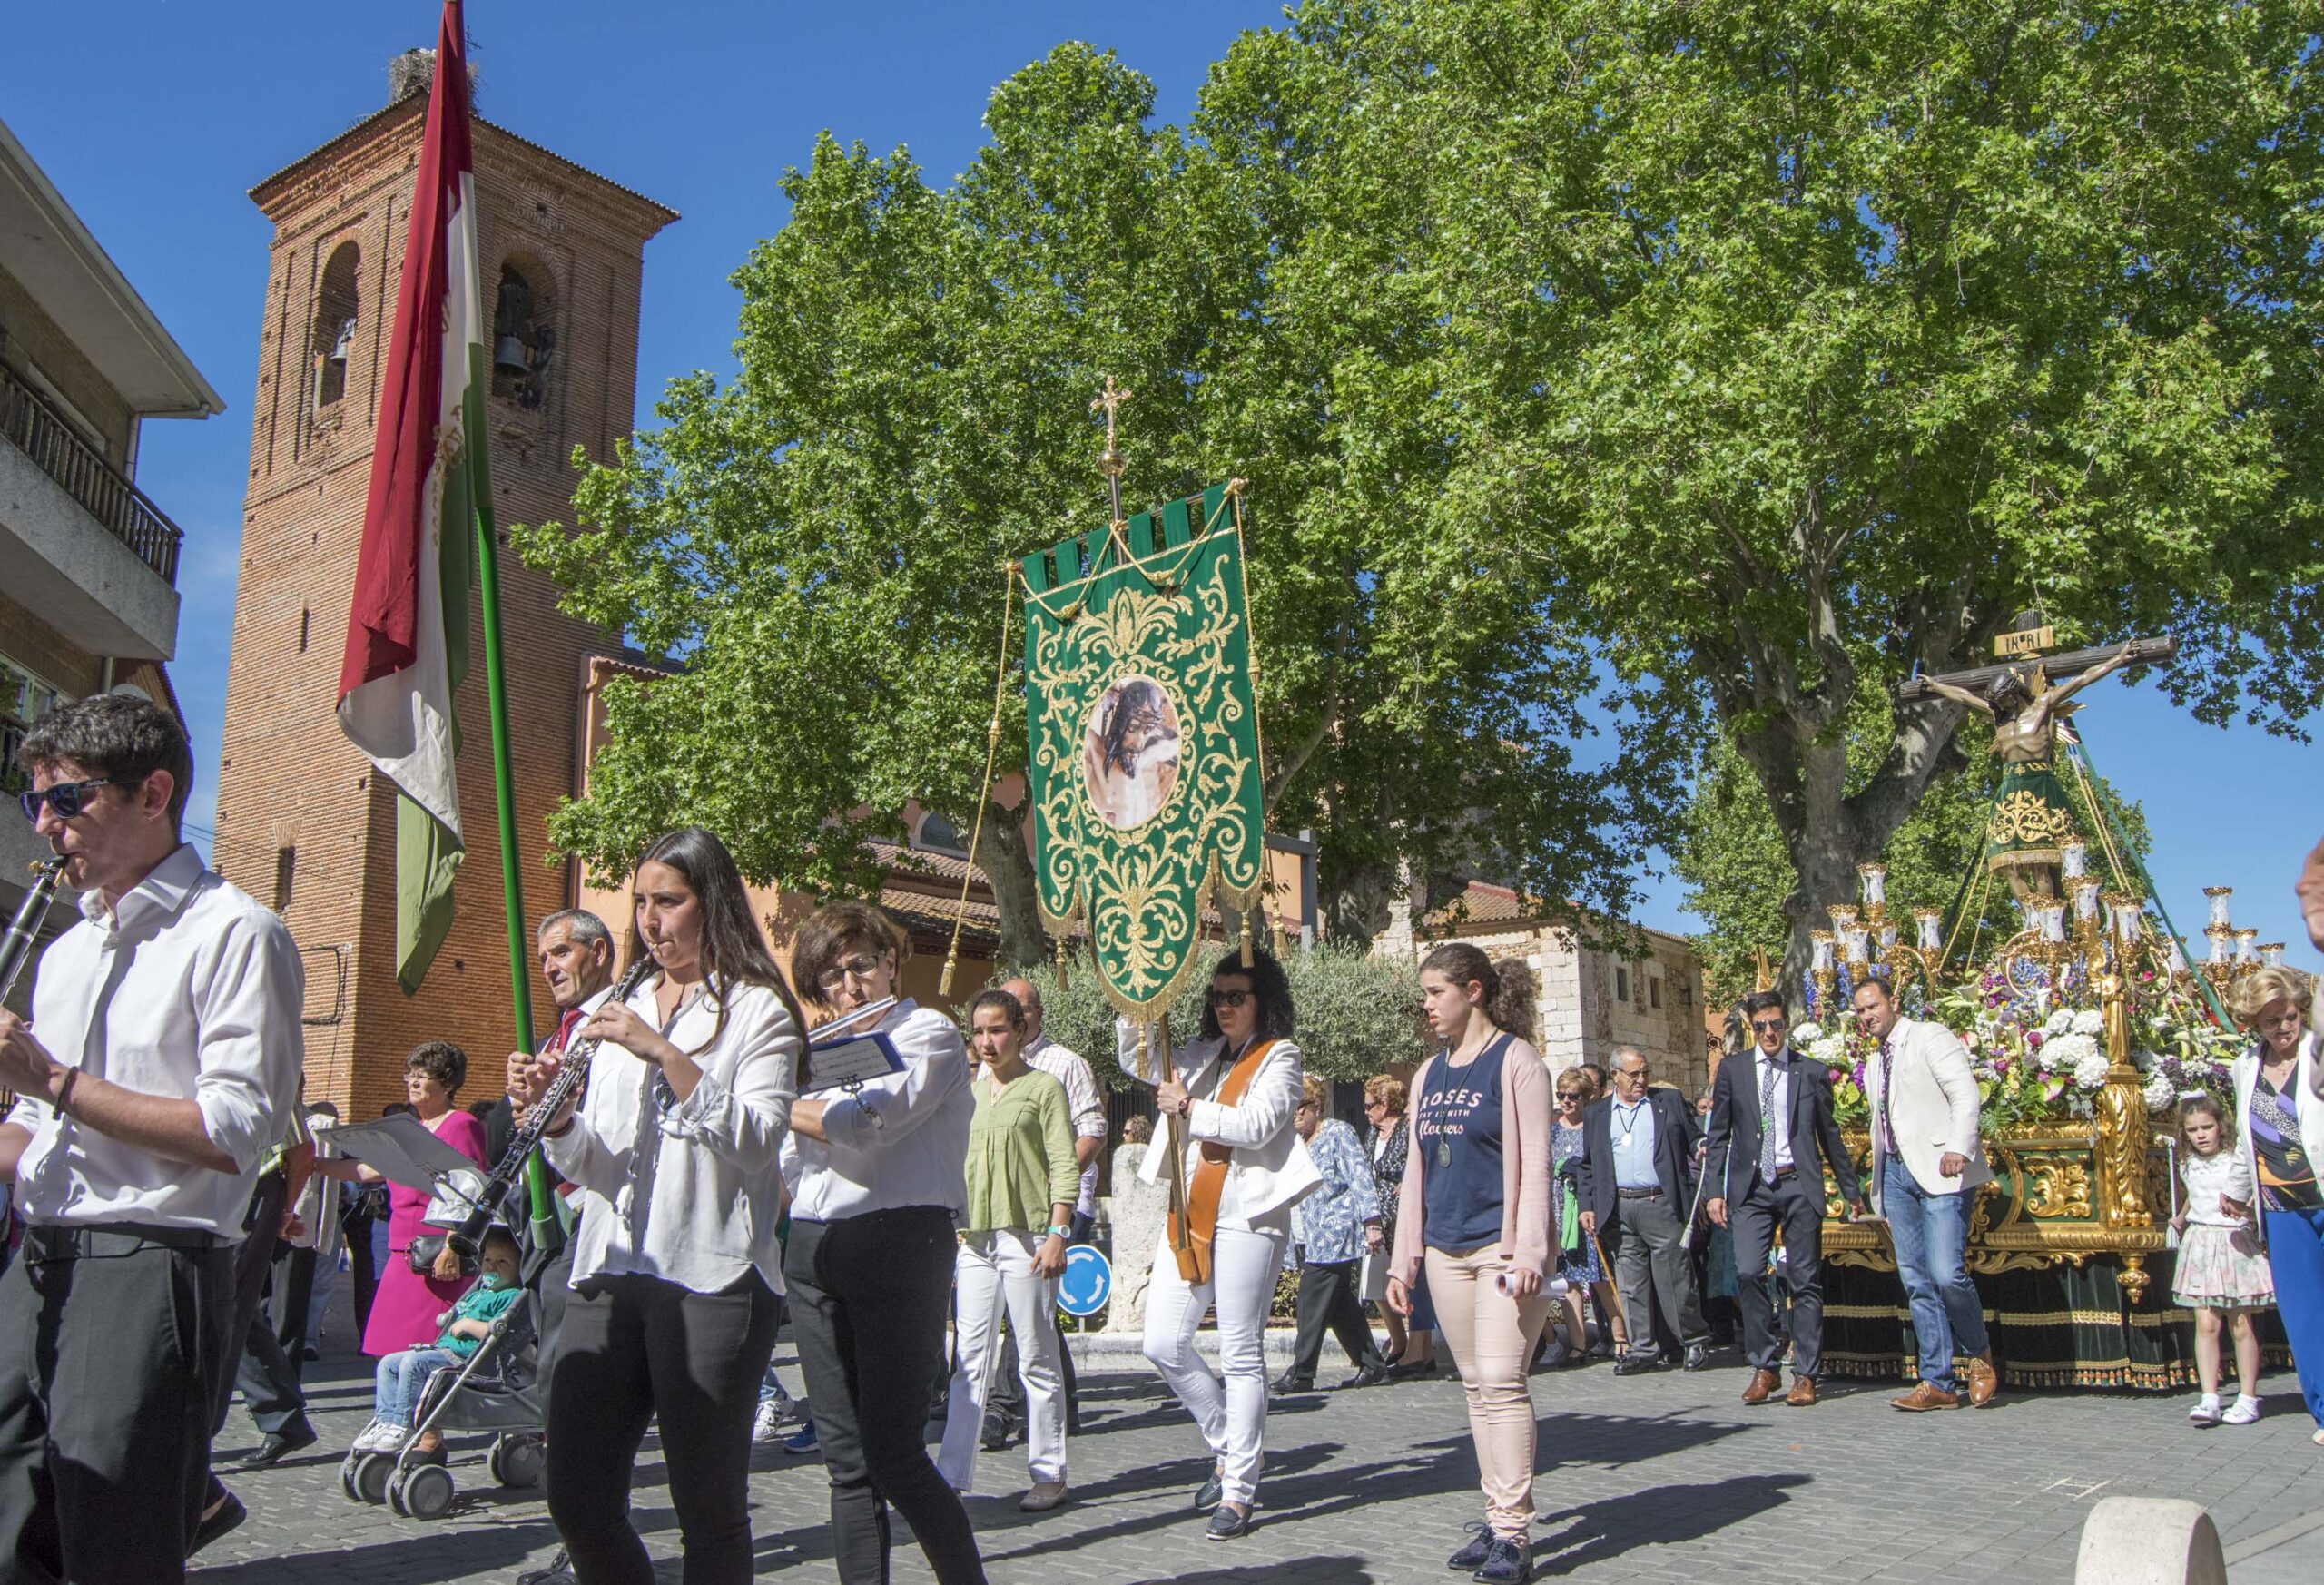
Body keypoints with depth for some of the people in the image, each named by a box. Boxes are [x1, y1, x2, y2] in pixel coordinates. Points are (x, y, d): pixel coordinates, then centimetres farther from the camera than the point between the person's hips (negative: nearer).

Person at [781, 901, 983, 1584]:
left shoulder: (930, 1034, -2)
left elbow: (865, 1126, -17)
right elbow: (789, 1156, 19)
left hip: (898, 1244, -7)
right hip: (813, 1251, 7)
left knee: (894, 1459, -7)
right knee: (846, 1461, 7)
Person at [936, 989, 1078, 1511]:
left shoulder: (1044, 1087, 0)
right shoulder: (968, 1092, 16)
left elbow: (1065, 1167, -5)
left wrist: (1057, 1233, -13)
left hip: (1028, 1233, -5)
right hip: (974, 1237, 5)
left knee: (1038, 1357, 3)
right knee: (970, 1359, 3)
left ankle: (1048, 1473, 11)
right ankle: (952, 1474, 5)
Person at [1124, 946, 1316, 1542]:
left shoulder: (1279, 1056, 0)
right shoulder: (1204, 1054, 18)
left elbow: (1258, 1124, -13)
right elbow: (1139, 1062, 12)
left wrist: (1188, 1109, -11)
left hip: (1246, 1216, -6)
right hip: (1190, 1215, 6)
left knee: (1241, 1356, -2)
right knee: (1163, 1343, 2)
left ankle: (1238, 1492, 5)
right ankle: (1229, 1449, 21)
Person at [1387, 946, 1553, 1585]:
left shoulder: (1515, 1061, -5)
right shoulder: (1430, 1074, 14)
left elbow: (1534, 1162, -10)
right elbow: (1415, 1170, 17)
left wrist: (1529, 1250, -17)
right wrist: (1404, 1259, 14)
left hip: (1502, 1247, -7)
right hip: (1446, 1251, 7)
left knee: (1501, 1383, -10)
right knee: (1476, 1385, 9)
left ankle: (1514, 1533, -5)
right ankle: (1496, 1519, 16)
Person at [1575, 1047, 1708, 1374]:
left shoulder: (1671, 1102, 10)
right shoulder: (1596, 1114, 13)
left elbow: (1694, 1143, 12)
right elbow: (1585, 1165, 14)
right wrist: (1587, 1206, 6)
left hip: (1662, 1205, -2)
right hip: (1619, 1209, 2)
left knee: (1674, 1279, -1)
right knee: (1631, 1285, 5)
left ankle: (1695, 1340, 16)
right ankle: (1641, 1350, 12)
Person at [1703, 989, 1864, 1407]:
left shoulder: (1812, 1073, 7)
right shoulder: (1732, 1070, 8)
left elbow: (1830, 1137, 15)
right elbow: (1718, 1135, 8)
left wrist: (1851, 1191, 17)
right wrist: (1714, 1190, 1)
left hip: (1799, 1185, 0)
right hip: (1752, 1187, 0)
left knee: (1805, 1280, 0)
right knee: (1750, 1273, -11)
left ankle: (1805, 1376, 8)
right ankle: (1764, 1368, 3)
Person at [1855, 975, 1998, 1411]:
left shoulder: (1931, 1037, 0)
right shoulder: (1874, 1064, 23)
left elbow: (1965, 1094, -12)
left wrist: (1959, 1147, -26)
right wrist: (1877, 1194, 21)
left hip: (1940, 1168, -7)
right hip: (1896, 1173, 7)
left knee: (1947, 1274, -16)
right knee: (1917, 1283, 3)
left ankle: (1980, 1354, 8)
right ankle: (1938, 1383, 6)